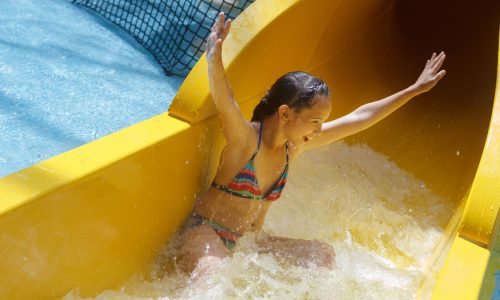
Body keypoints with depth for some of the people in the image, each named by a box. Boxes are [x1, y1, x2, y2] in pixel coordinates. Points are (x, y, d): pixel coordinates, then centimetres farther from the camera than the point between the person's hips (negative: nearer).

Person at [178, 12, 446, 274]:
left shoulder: (295, 145, -1)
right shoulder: (244, 138, -20)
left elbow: (359, 119, 3)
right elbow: (224, 101, -43)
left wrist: (415, 89, 8)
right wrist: (214, 57, -63)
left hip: (249, 243, 7)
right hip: (206, 234, -7)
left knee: (323, 254, 1)